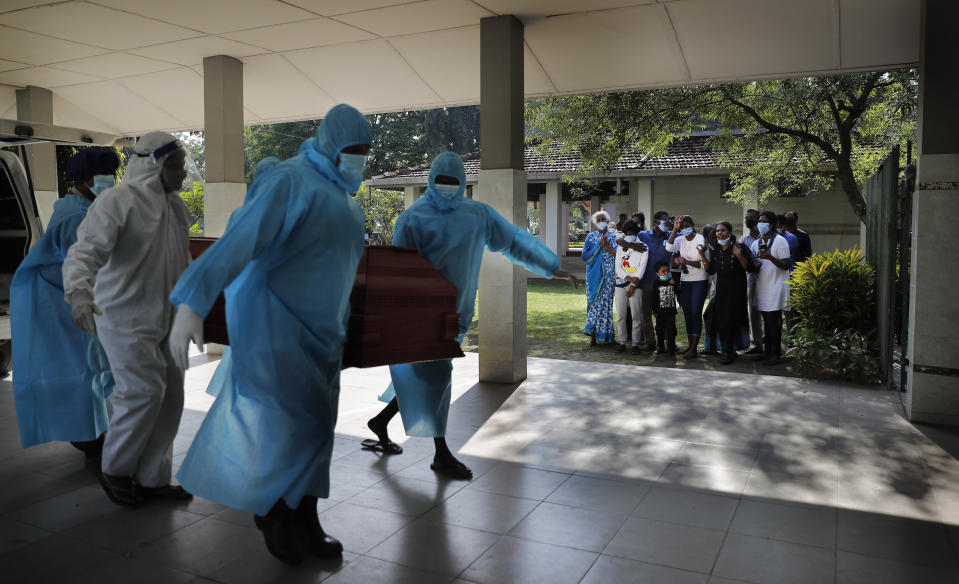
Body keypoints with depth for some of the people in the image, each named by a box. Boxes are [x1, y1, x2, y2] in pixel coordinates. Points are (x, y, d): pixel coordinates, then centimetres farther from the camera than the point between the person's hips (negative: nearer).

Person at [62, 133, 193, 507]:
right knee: (144, 392, -10)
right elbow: (86, 250, -25)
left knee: (170, 396, 7)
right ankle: (115, 470, 14)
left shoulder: (174, 206, 11)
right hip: (125, 318, -7)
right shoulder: (116, 202, -13)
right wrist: (78, 291, -42)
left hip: (164, 320, 8)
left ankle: (152, 478, 20)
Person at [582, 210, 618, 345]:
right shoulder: (591, 237, 8)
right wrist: (599, 246, -9)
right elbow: (585, 256, -1)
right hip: (594, 275, 0)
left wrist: (607, 247, -11)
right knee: (594, 302, -3)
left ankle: (606, 334, 5)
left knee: (607, 303, -3)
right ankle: (593, 335, 0)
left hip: (609, 276, 0)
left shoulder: (613, 237, 8)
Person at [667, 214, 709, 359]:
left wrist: (686, 262, -18)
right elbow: (669, 248, -16)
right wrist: (675, 229, -17)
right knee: (687, 314, 7)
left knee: (695, 313, -8)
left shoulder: (701, 239, -7)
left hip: (699, 281, -5)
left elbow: (705, 263, -10)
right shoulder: (680, 240, 6)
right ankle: (690, 346, 15)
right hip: (685, 281, 5)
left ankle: (693, 349, -8)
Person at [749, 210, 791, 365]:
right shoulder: (756, 243, 14)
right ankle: (767, 351, 18)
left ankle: (776, 354, -1)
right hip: (762, 286, 7)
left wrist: (770, 257, -25)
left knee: (774, 321, -6)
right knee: (767, 321, 11)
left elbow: (786, 265, -11)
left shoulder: (780, 241, -7)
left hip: (776, 287, -7)